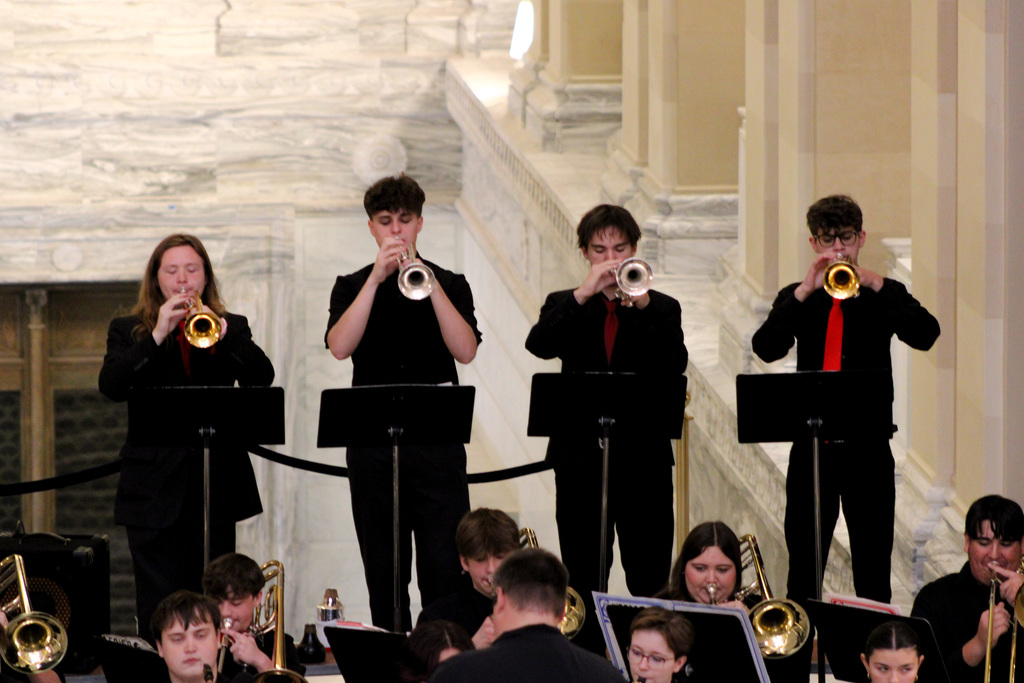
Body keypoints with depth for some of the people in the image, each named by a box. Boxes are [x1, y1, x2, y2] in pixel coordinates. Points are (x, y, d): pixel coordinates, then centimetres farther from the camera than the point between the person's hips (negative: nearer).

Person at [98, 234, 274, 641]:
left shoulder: (232, 329, 12)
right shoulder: (128, 331, 10)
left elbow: (262, 379, -5)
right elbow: (112, 386, -8)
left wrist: (223, 334, -21)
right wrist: (157, 335, -17)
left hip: (218, 485, 1)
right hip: (156, 489, -1)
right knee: (158, 608, -5)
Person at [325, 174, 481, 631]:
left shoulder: (450, 285, 9)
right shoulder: (352, 287, 10)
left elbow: (465, 350, -7)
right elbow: (340, 347, -9)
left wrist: (429, 284, -16)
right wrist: (377, 279, -14)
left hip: (437, 439, -1)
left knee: (445, 566, -8)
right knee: (383, 570, 3)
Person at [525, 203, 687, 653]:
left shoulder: (661, 308, 10)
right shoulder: (566, 306, 11)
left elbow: (675, 364, -8)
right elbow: (540, 345, -11)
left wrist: (643, 305, -19)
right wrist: (585, 293, -19)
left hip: (644, 459, -1)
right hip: (581, 459, 1)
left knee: (651, 584, -3)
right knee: (583, 582, 2)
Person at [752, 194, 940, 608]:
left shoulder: (882, 295, 7)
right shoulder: (798, 298, 10)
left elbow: (925, 336, -12)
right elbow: (766, 348, -8)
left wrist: (874, 284, -20)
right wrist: (805, 291, -18)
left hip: (868, 446, -1)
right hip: (811, 446, 1)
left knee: (873, 571, 0)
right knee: (803, 567, 2)